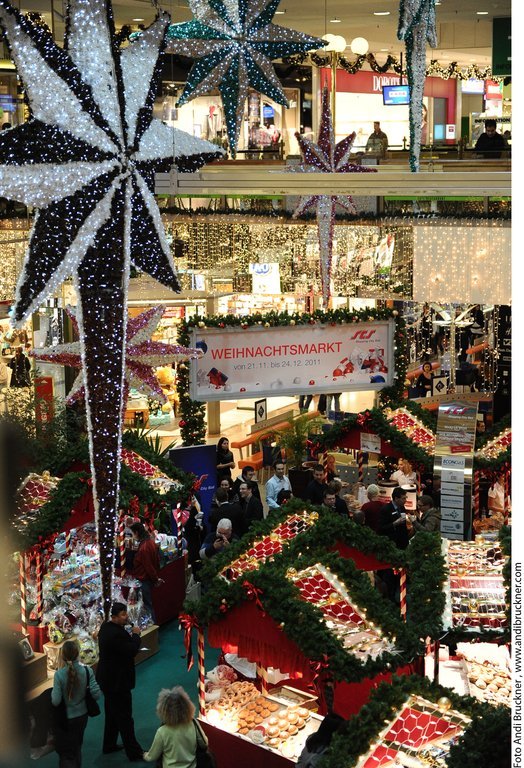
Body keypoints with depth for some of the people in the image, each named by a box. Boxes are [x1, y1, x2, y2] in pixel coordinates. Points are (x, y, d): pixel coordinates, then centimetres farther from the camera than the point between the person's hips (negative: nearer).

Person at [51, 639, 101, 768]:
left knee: (65, 752, 11)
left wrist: (54, 691, -2)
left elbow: (55, 701, -22)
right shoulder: (87, 670, -16)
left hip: (66, 718, -4)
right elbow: (96, 694, -15)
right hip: (82, 715, 4)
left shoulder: (59, 674, -24)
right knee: (77, 747, 27)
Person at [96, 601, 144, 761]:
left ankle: (109, 745, 37)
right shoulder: (116, 634, -29)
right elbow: (132, 651, -28)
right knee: (125, 718, 0)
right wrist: (136, 634, -15)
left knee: (111, 714, 23)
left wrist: (130, 635, -1)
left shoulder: (106, 627, 3)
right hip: (117, 681, -10)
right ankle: (134, 753, 9)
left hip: (108, 679, 10)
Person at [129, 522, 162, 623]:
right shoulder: (151, 541, 4)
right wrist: (156, 577, 16)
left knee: (146, 605, 2)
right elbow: (157, 561, 11)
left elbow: (148, 566, -20)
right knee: (148, 603, 19)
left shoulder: (143, 547, -25)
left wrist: (156, 578, -8)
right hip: (150, 578, 9)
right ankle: (153, 624, 27)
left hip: (144, 580, -9)